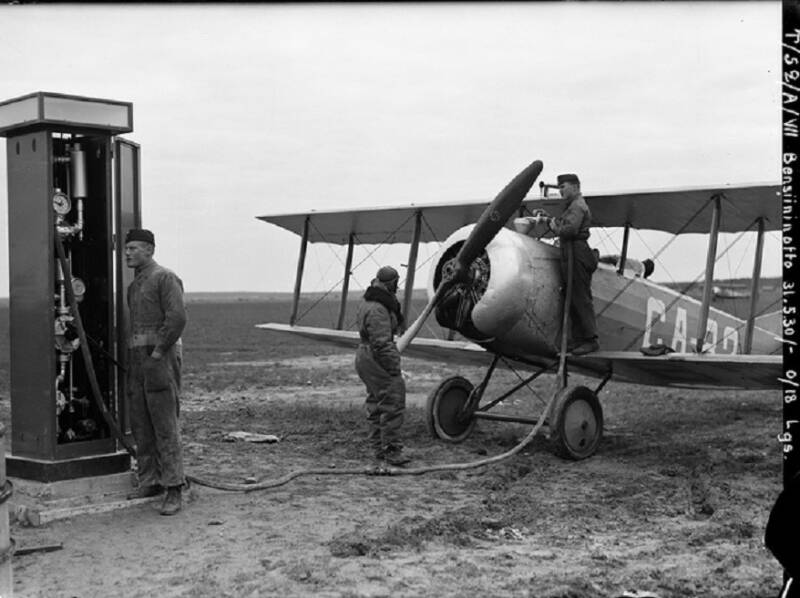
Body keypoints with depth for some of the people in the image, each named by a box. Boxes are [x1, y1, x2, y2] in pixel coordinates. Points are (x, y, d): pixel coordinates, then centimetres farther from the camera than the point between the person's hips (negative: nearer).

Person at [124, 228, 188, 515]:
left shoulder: (165, 277, -7)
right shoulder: (134, 286, 21)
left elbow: (177, 318, -19)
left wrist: (157, 353, -19)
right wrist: (132, 360, 15)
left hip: (161, 358, -9)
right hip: (138, 362, 9)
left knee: (165, 425, -11)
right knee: (140, 424, 7)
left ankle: (174, 491, -10)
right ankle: (150, 482, 15)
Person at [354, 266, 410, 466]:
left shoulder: (367, 302, 11)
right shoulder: (377, 310, -22)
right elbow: (381, 343, -24)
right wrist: (394, 368, -21)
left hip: (365, 356, 11)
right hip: (377, 360, -11)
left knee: (376, 404, 16)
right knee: (392, 403, -9)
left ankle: (378, 447, 24)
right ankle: (391, 449, -7)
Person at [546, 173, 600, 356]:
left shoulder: (578, 206, -9)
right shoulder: (572, 206, 25)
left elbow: (569, 230, -23)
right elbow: (562, 227, 21)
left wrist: (555, 227, -6)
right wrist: (549, 220, 11)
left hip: (577, 255, -11)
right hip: (569, 257, 11)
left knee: (581, 299, -11)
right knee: (572, 299, 11)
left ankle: (590, 340, -10)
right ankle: (578, 339, 15)